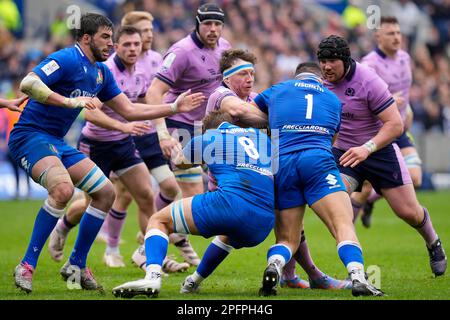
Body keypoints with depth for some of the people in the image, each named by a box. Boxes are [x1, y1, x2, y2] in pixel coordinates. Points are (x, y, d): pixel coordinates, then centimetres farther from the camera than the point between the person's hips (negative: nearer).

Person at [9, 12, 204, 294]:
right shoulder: (67, 59, -15)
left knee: (106, 193, 5)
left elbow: (129, 110, 18)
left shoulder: (102, 72, 13)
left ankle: (76, 265, 14)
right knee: (63, 189, -32)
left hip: (56, 142, 10)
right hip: (31, 135, -9)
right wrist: (70, 101, -35)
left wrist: (175, 107, 12)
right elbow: (28, 84, -28)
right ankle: (26, 267, -23)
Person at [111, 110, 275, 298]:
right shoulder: (262, 136, 29)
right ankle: (194, 282, 45)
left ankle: (153, 277, -17)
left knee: (158, 221, 8)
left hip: (230, 201, -5)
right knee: (228, 236, 43)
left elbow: (178, 162, 39)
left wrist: (173, 153, 61)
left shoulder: (206, 138, 21)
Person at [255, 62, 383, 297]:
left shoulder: (277, 90, 25)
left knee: (287, 240, 10)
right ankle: (357, 277, -36)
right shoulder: (333, 99, 27)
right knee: (344, 226, -11)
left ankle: (273, 267, -23)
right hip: (318, 162, -1)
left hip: (281, 165, 1)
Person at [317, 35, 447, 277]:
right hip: (343, 151, 4)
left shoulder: (369, 81, -24)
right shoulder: (324, 82, -5)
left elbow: (395, 125, -26)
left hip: (380, 150, -4)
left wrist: (367, 148, -36)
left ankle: (433, 244, 36)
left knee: (409, 212, 2)